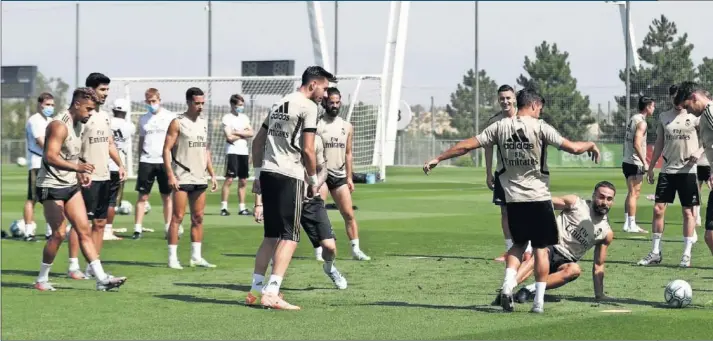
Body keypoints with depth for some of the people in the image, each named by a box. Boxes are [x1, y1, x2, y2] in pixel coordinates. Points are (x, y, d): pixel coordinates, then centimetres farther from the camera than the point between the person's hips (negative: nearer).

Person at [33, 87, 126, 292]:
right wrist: (77, 167, -41)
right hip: (51, 186, -9)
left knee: (84, 230, 2)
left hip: (70, 185, 9)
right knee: (59, 233, -10)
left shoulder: (77, 124, 13)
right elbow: (50, 156, -30)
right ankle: (41, 280, 4)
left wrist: (80, 174, 12)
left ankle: (101, 278, -1)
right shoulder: (59, 125, -17)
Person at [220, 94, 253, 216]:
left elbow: (251, 133, 3)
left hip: (244, 152, 6)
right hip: (232, 152, -6)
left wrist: (237, 132, -9)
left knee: (243, 181, 7)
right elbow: (229, 137, -15)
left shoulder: (244, 117, 14)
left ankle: (242, 207, 13)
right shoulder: (227, 118, -5)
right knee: (229, 179, -11)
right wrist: (243, 134, -3)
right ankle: (224, 207, -10)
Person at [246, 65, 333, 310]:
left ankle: (256, 286, 17)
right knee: (289, 237, -6)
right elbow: (307, 150, -11)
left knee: (271, 235, 17)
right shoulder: (308, 106, -6)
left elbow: (257, 141, 23)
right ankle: (271, 293, -15)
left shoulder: (279, 104, 19)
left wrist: (258, 174, 26)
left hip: (267, 173, 8)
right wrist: (314, 182, 1)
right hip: (289, 176, -8)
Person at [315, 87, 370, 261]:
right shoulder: (316, 124, -4)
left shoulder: (347, 127, 11)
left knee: (349, 214, 2)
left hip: (340, 176, 5)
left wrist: (349, 177, 11)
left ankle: (356, 250, 7)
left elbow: (348, 153, 15)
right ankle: (318, 251, -5)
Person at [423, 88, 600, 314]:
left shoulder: (500, 127, 0)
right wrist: (590, 145, 11)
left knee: (519, 244, 20)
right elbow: (573, 148, -10)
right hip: (538, 198, -3)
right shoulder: (540, 127, -9)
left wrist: (438, 159, 10)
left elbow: (467, 145, 1)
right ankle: (539, 301, 5)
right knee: (541, 248, 7)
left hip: (513, 199, 3)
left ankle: (508, 284, -2)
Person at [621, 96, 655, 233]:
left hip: (627, 161, 10)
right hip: (635, 163, -10)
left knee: (632, 194, 14)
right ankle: (631, 225, -8)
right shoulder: (641, 122, -14)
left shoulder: (633, 119, 15)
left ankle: (628, 223, 17)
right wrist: (644, 162, -21)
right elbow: (637, 144, -23)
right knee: (634, 194, -8)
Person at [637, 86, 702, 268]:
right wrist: (651, 167, 13)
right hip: (667, 169, 3)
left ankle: (686, 254, 7)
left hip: (687, 170, -3)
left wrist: (700, 151, -16)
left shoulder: (694, 116, -3)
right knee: (658, 209, -2)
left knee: (688, 212, 1)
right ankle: (655, 253, 6)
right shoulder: (664, 117, 9)